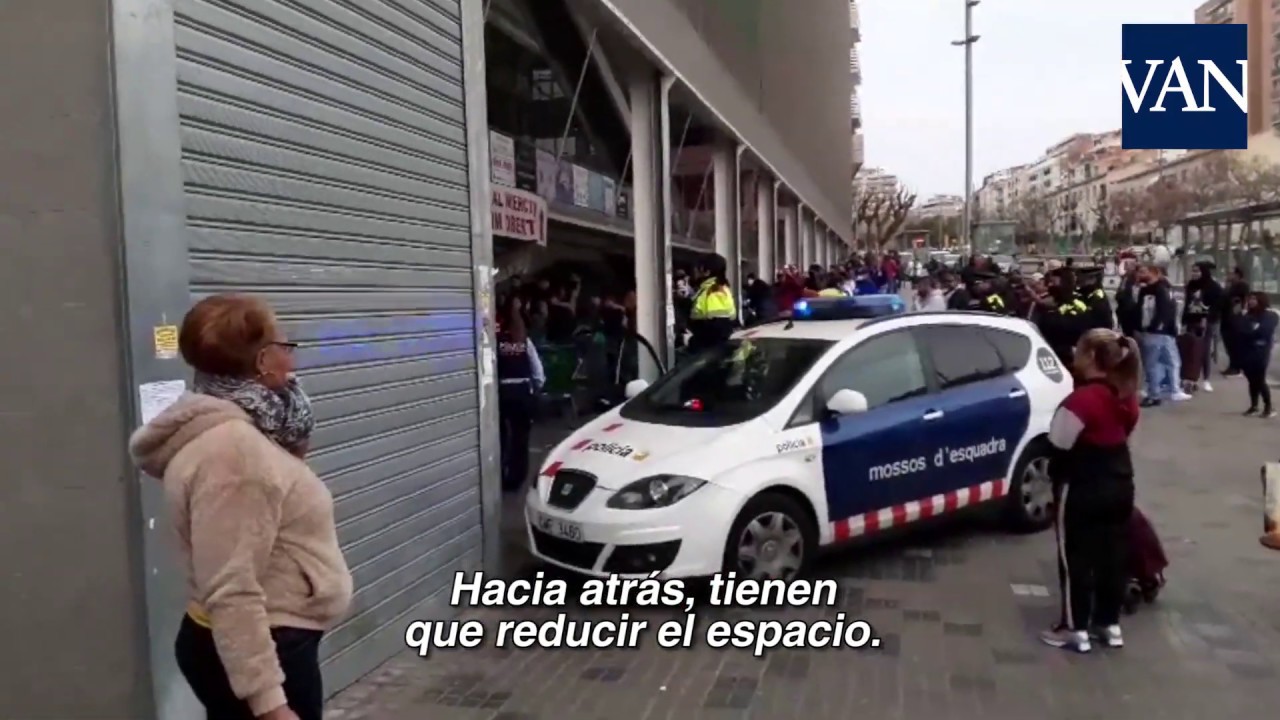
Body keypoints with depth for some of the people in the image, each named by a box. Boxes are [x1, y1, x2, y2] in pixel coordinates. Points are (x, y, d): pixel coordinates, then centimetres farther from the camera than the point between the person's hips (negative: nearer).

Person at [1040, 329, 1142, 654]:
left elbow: (1059, 443, -18)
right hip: (1119, 485, 8)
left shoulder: (1081, 400, -23)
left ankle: (1075, 629, 12)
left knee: (1076, 558, 4)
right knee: (1112, 555, 15)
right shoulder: (1126, 396, 3)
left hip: (1082, 489, -8)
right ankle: (1109, 624, 27)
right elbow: (1121, 434, 11)